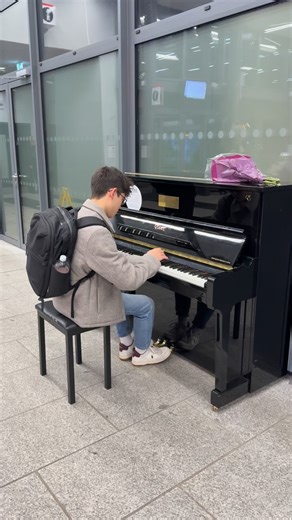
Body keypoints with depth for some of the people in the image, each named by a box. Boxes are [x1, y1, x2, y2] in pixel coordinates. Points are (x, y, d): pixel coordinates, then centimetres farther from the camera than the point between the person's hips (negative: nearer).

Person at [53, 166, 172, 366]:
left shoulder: (80, 215, 0)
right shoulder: (96, 232, -32)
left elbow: (113, 259, 9)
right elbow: (128, 280, -28)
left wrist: (144, 259, 4)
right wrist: (151, 259, -11)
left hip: (70, 293, 9)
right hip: (82, 304, -9)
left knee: (122, 294, 30)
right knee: (146, 304, 7)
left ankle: (126, 344, 41)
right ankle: (142, 352, 30)